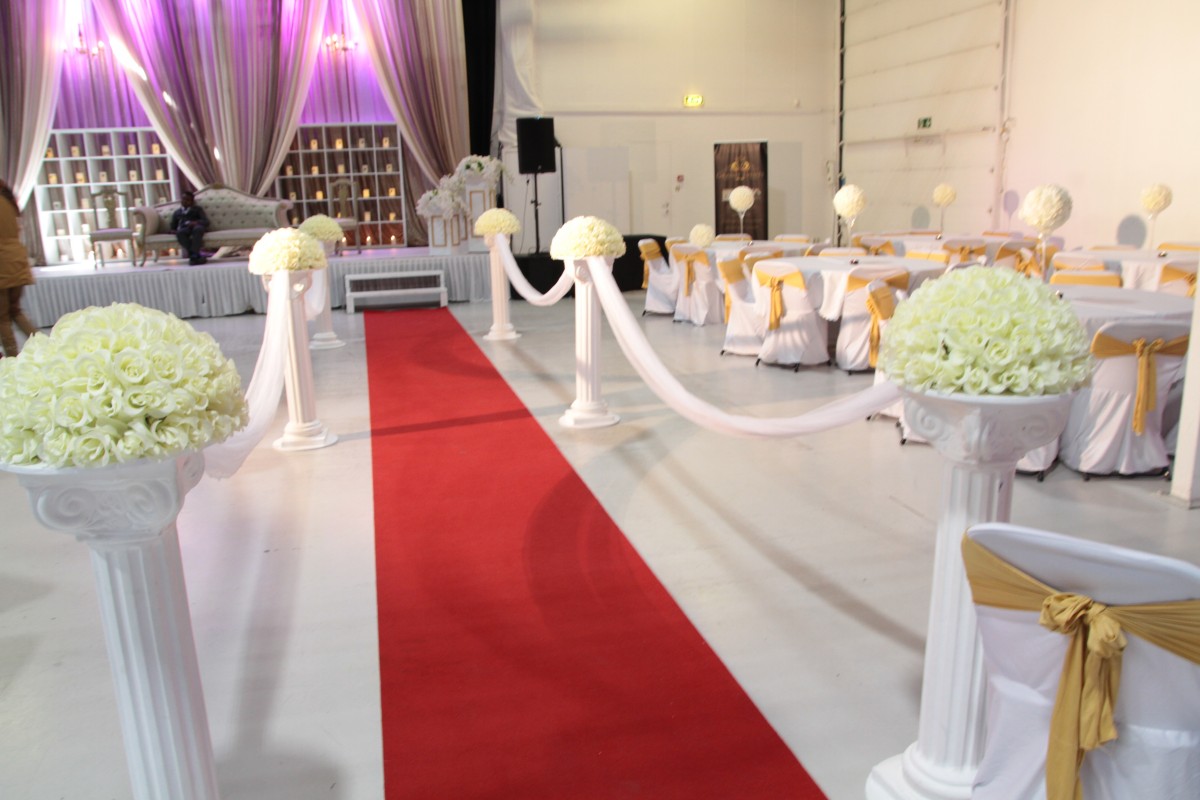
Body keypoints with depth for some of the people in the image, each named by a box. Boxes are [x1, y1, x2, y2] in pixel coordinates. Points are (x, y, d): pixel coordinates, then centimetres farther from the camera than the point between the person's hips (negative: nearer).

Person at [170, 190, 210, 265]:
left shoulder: (197, 209, 23)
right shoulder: (177, 212, 28)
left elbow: (206, 221, 7)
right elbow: (173, 227, 23)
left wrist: (196, 223, -14)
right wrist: (177, 230, -3)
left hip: (197, 227, -2)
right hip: (184, 229, 2)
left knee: (198, 228, -40)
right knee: (179, 233, -36)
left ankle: (194, 255, -46)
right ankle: (198, 256, -44)